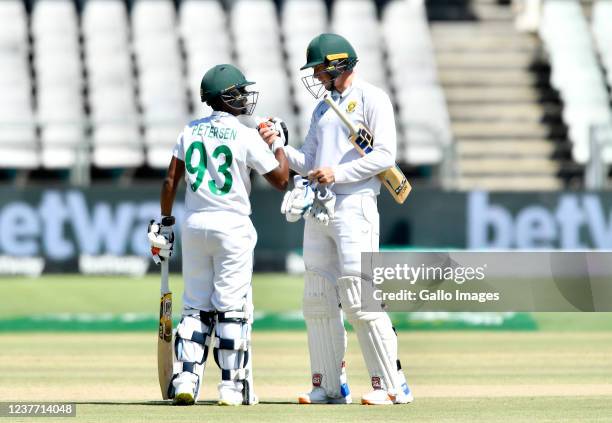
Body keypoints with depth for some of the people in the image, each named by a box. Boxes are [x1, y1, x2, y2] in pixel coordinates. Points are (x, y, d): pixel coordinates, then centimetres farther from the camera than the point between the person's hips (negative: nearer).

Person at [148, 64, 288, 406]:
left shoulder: (191, 131, 5)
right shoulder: (246, 137, -9)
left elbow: (171, 181, 7)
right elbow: (281, 179, -2)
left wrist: (165, 222, 15)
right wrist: (278, 143, 12)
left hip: (194, 225, 4)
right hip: (232, 227, -4)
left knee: (196, 307, 9)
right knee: (233, 308, 1)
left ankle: (185, 380, 1)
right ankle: (233, 386, 2)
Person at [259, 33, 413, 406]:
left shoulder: (372, 99, -3)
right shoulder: (323, 108, 21)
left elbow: (385, 156, -12)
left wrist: (338, 173, -16)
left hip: (354, 207, -8)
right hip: (318, 209, 8)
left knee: (359, 299, -13)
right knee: (318, 301, 6)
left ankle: (393, 385, -8)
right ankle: (330, 386, 12)